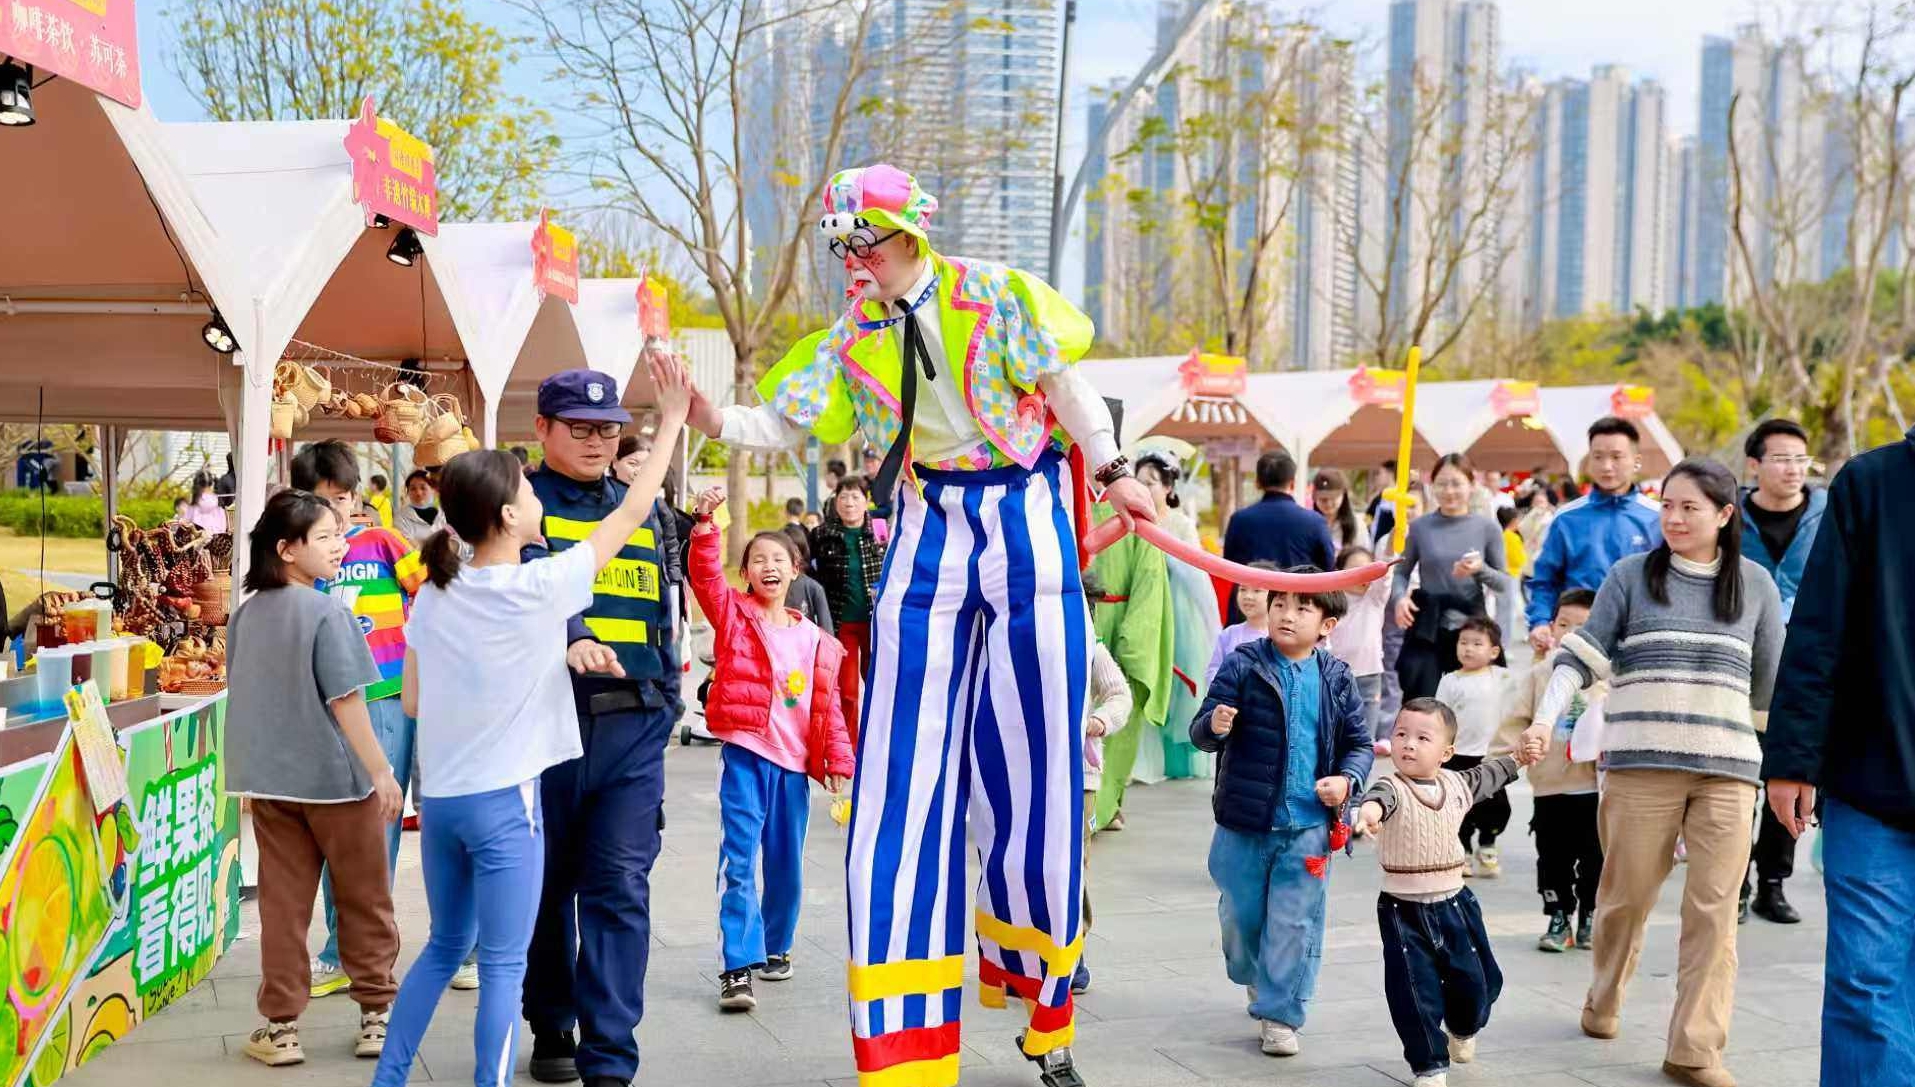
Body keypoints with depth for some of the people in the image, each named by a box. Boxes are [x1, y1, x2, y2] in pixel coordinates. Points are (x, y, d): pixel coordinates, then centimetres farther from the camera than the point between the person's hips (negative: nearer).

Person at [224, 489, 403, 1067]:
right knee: (365, 901, 10)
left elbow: (242, 696, 13)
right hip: (335, 779, -5)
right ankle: (376, 1015, 17)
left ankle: (281, 1025, 11)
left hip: (269, 781, 5)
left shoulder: (245, 614, 4)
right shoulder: (327, 612, -16)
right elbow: (346, 702, -18)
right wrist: (381, 771, -13)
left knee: (283, 903, 9)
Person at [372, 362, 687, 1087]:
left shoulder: (434, 594, 3)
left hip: (438, 796, 6)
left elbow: (412, 702, 9)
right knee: (502, 967, 2)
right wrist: (672, 424, 2)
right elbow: (630, 515, -6)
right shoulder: (539, 588, -14)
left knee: (444, 947, 21)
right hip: (503, 800, -6)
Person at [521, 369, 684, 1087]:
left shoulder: (642, 507, 15)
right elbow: (532, 578, -21)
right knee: (547, 886, 10)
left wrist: (665, 704, 14)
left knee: (621, 890, -4)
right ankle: (552, 1028, 29)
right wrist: (573, 639, -39)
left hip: (633, 725, 3)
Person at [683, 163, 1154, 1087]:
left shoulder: (994, 293, -5)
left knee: (1035, 774, 0)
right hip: (926, 543, 3)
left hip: (1022, 531, -3)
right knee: (906, 776, -4)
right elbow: (782, 424, 4)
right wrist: (712, 420, -13)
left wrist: (1111, 473, 0)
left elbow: (1064, 386, 0)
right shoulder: (853, 338, 6)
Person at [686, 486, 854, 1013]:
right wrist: (705, 524, -30)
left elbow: (828, 705, 11)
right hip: (744, 752, -3)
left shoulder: (814, 639, 10)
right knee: (739, 859, -10)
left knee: (786, 862, 13)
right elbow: (705, 575, -16)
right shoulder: (733, 613, 2)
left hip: (794, 761, 4)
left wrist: (839, 760, 5)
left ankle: (776, 946, 33)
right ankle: (738, 967, -12)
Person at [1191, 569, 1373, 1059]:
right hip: (1244, 821, 0)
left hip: (1308, 826, 0)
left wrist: (1347, 779, -10)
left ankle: (1280, 1014, 13)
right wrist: (1214, 726, -31)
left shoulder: (1337, 680, 1)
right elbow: (1201, 731, -8)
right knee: (1240, 914, 14)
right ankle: (1255, 978, 43)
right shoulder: (1243, 666, -5)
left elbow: (1359, 743, 9)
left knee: (1294, 924, 2)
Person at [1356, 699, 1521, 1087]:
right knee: (1415, 990, -4)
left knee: (1476, 980, 13)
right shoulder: (1394, 789, -18)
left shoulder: (1458, 784, 1)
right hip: (1403, 912, -4)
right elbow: (1382, 794, -44)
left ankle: (1463, 1030, 46)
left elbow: (1489, 776, 25)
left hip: (1453, 903, 5)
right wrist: (1371, 808, -66)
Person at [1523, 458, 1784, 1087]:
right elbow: (1583, 654, 0)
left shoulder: (1755, 584, 9)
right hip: (1640, 765, -1)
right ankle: (1604, 1001, 34)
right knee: (1627, 894, 8)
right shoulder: (1631, 575, 5)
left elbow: (1769, 680, 16)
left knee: (1713, 911, -2)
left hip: (1727, 770, 1)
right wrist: (1546, 717, -12)